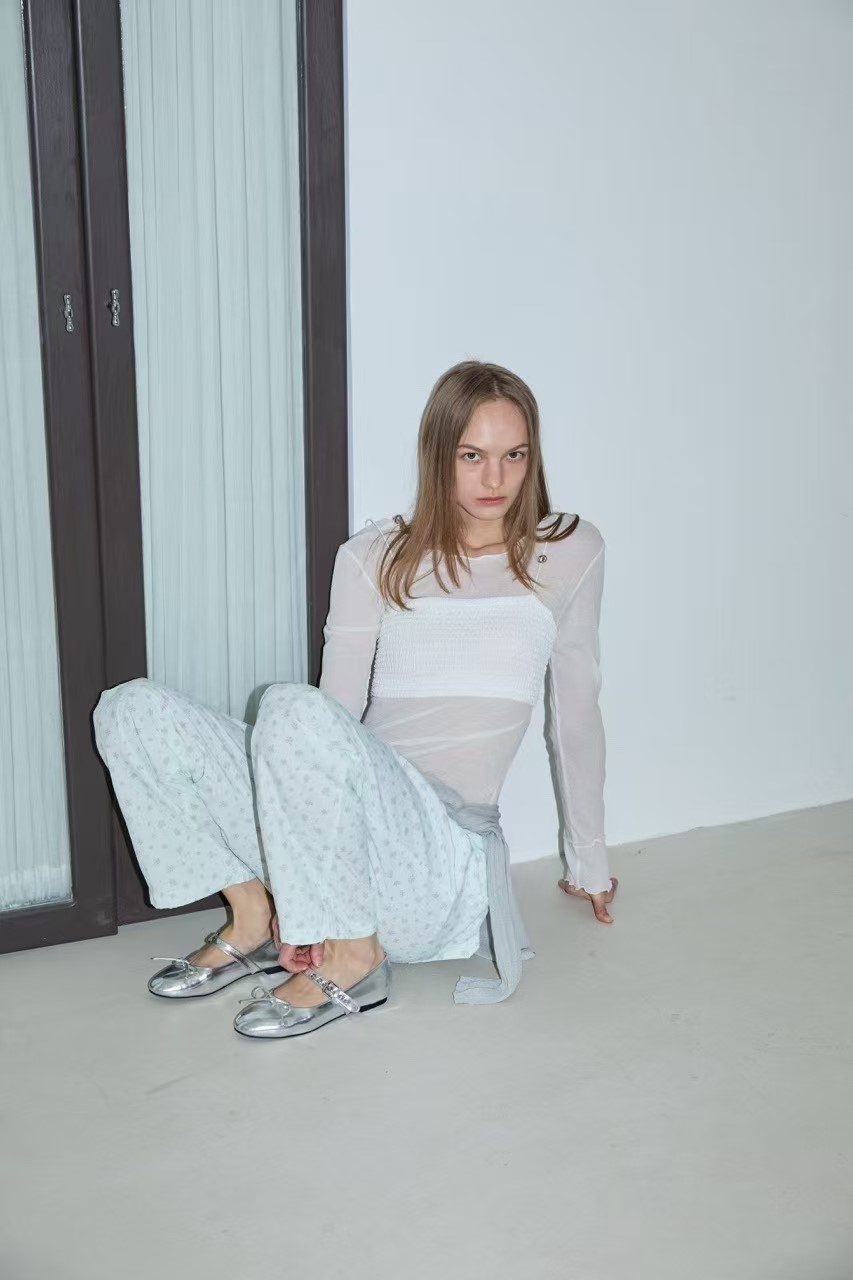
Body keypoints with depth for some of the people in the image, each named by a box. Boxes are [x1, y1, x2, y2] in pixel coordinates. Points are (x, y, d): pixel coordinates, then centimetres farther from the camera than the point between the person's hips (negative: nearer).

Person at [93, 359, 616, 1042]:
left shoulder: (570, 552, 6)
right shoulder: (375, 558, 9)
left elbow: (576, 712, 14)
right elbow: (338, 715, 1)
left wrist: (590, 862, 23)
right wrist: (300, 892, -8)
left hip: (445, 844, -3)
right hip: (350, 821, 4)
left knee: (292, 706, -33)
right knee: (132, 710, -14)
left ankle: (353, 959, -15)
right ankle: (255, 915, -2)